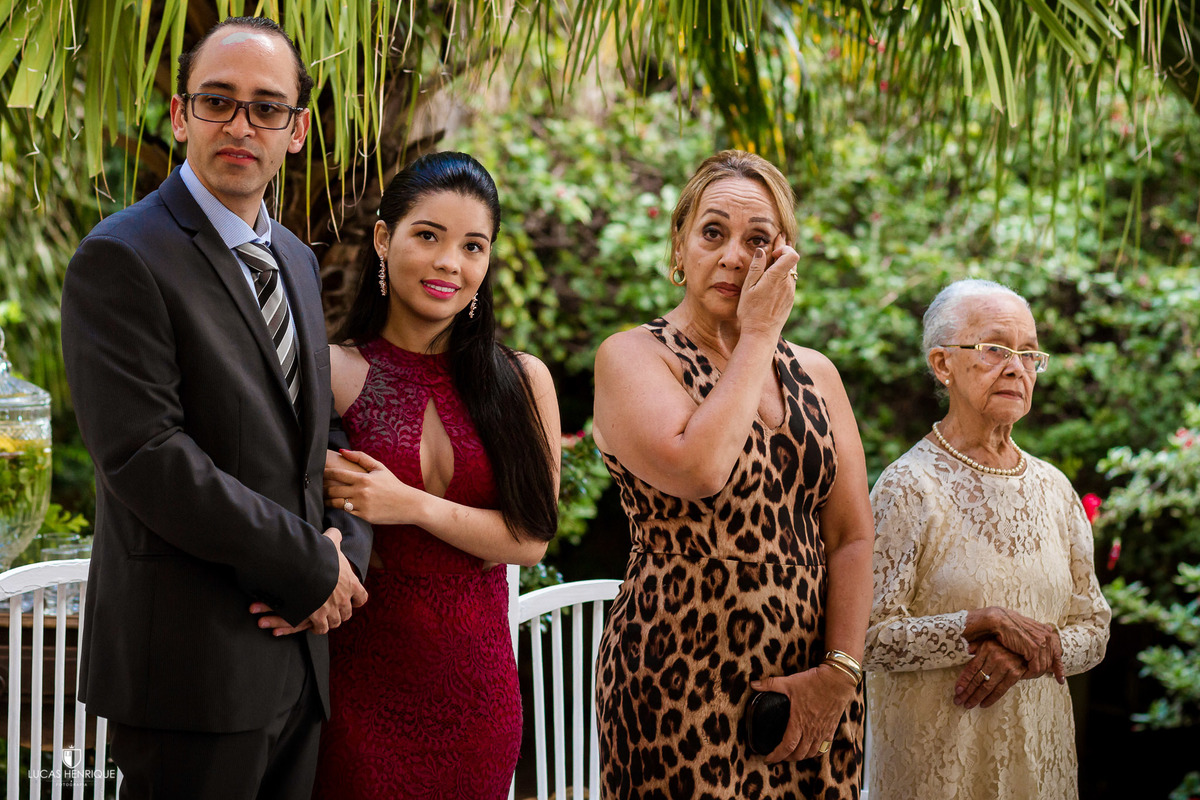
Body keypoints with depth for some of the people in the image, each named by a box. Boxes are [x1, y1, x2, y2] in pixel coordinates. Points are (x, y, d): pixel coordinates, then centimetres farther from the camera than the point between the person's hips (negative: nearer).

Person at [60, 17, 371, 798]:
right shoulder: (122, 259, -11)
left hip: (297, 654, 7)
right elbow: (147, 459, -20)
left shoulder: (297, 259, 15)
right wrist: (313, 567, -15)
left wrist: (348, 545, -3)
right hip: (190, 667, -7)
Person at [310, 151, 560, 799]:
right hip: (362, 686, -3)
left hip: (478, 689, 3)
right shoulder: (332, 371, -4)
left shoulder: (523, 382, 4)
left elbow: (530, 538, -2)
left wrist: (412, 507, -14)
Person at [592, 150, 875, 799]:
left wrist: (839, 673, -7)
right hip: (682, 682, -4)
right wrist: (758, 337, -13)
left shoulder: (814, 375, 11)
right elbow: (696, 470, -23)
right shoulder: (631, 356, -4)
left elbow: (852, 535, 6)